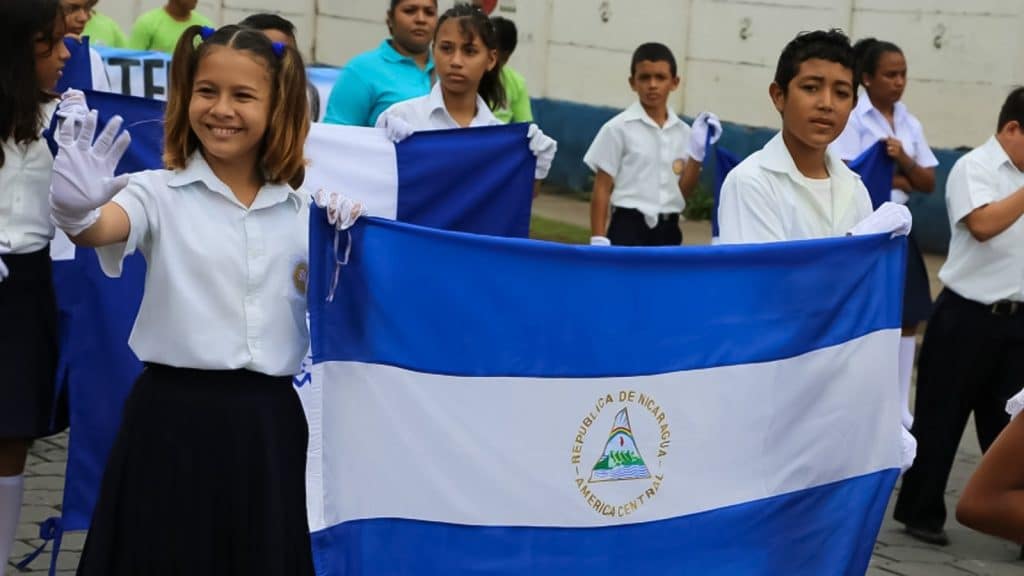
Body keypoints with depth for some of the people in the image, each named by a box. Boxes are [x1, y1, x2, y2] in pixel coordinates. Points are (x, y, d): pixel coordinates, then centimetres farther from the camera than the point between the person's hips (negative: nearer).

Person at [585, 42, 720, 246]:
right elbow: (602, 188, -6)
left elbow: (684, 192, 5)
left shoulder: (683, 132, 6)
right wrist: (598, 241, -10)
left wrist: (697, 151, -6)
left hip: (667, 232, 5)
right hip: (628, 228, -5)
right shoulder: (618, 128, -7)